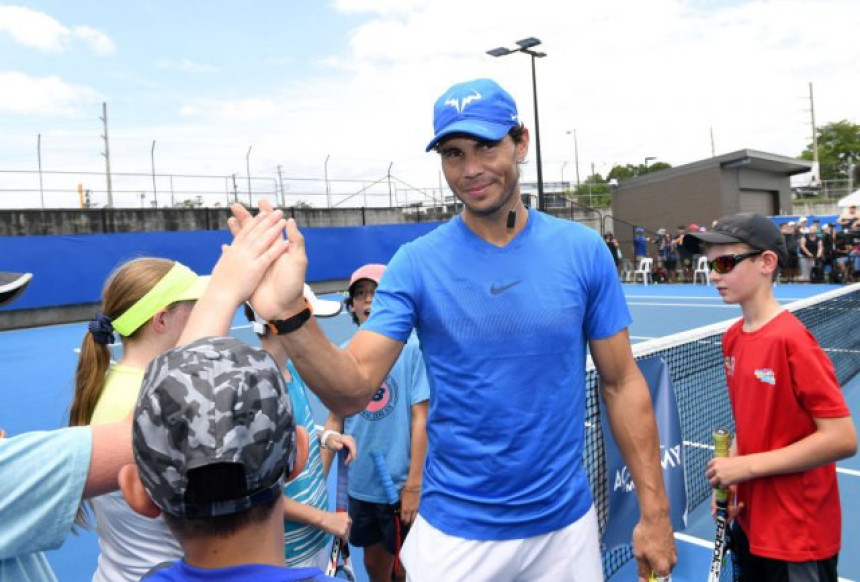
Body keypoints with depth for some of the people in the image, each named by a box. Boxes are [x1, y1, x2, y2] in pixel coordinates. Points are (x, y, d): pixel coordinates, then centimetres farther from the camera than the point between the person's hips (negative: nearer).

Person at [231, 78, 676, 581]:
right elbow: (352, 391, -15)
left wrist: (655, 511, -2)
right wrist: (292, 317, -33)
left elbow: (622, 383, -1)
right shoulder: (416, 263, -10)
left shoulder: (583, 250, -7)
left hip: (566, 524, 2)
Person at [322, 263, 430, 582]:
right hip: (359, 484, 4)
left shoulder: (411, 348, -12)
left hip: (401, 485, -4)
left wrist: (413, 485, -13)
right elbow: (336, 415, 9)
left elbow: (420, 418, -12)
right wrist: (330, 435, -13)